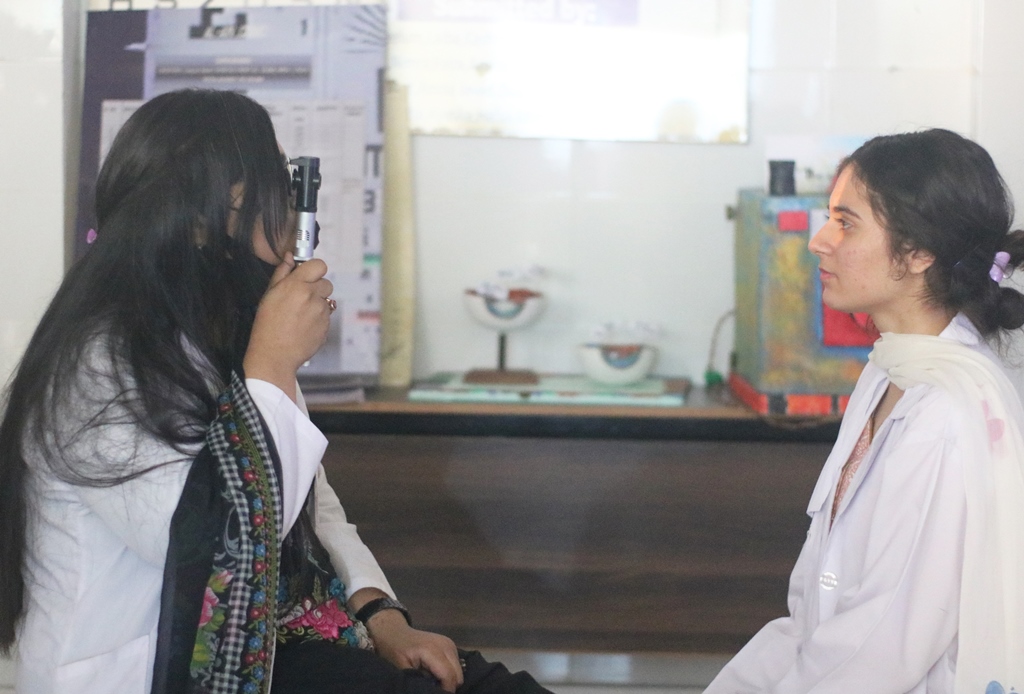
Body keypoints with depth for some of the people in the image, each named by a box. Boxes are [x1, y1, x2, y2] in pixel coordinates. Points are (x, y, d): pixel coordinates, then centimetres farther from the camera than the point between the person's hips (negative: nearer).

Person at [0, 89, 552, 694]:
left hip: (267, 641, 8)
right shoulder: (96, 362, -17)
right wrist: (274, 366, -20)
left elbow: (313, 505, 13)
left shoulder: (223, 335, 11)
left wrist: (382, 615, -2)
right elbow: (218, 544, -24)